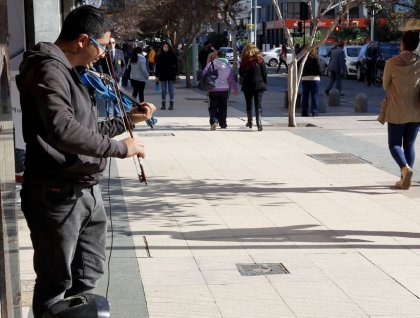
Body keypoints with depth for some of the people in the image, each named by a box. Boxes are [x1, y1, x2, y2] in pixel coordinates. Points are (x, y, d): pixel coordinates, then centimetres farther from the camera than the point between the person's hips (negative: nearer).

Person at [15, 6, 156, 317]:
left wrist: (127, 120, 16)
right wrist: (119, 147, -29)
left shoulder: (70, 72, 14)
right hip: (58, 195, -10)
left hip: (87, 191, 10)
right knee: (56, 284, 3)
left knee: (88, 277, 22)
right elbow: (62, 130, -35)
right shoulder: (49, 69, -18)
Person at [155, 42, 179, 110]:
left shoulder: (172, 55, 0)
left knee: (171, 89, 2)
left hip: (171, 75, -1)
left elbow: (176, 65, 2)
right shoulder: (159, 56, 3)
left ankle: (171, 104, 5)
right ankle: (163, 104, 10)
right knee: (163, 90, 5)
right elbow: (157, 66, 4)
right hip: (162, 75, 1)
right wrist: (157, 76, 0)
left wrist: (176, 74, -2)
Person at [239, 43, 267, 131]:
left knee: (249, 104, 16)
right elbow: (264, 73, 0)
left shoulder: (245, 61, -5)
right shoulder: (260, 60, -3)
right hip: (259, 85, 0)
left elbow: (241, 73, 2)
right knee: (258, 105, -1)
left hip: (247, 85, 0)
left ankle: (249, 122, 25)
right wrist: (264, 83, 9)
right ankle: (259, 123, -13)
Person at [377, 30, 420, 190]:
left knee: (394, 144, 9)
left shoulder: (392, 63, -10)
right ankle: (405, 179, 11)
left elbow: (385, 86, 3)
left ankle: (405, 167, -18)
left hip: (396, 111, -2)